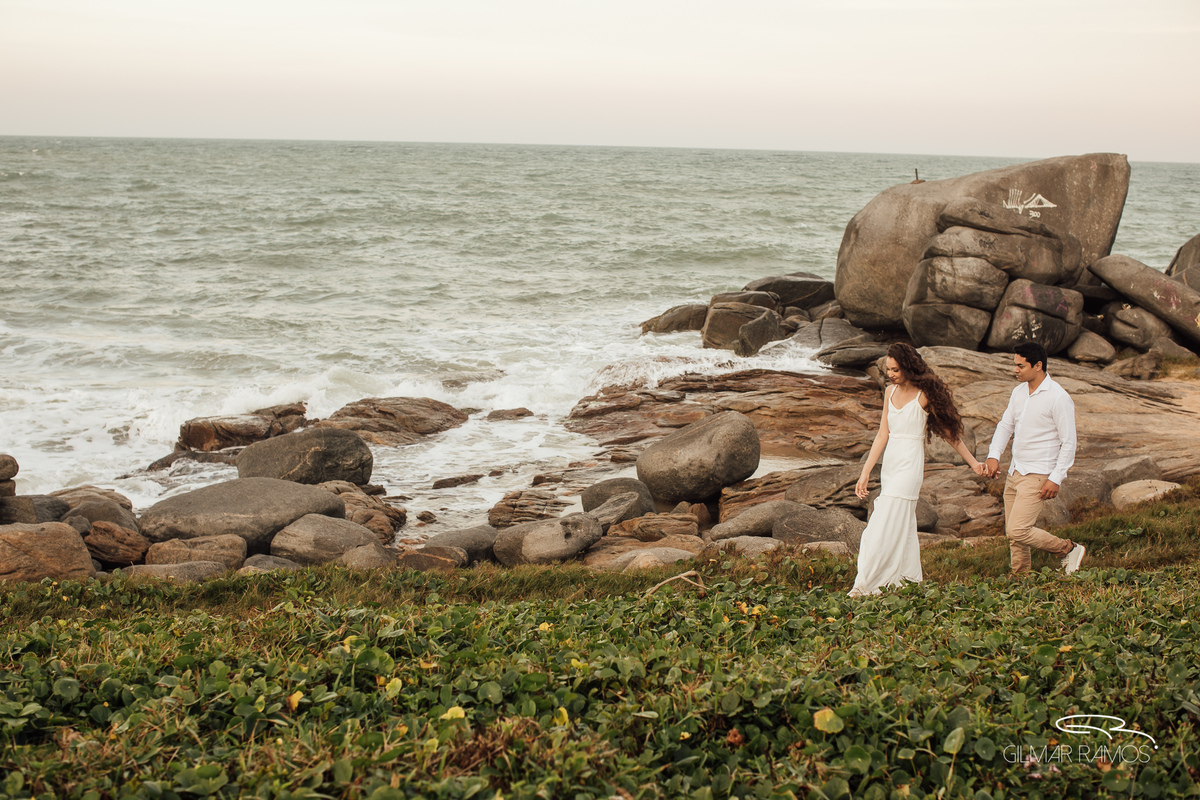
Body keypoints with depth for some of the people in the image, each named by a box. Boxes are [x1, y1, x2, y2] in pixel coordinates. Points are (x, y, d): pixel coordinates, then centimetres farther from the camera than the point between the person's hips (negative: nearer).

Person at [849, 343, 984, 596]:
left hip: (910, 465, -7)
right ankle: (910, 579, 20)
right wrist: (865, 472, 6)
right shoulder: (890, 391, 9)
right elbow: (883, 435, 10)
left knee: (887, 526, -10)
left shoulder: (924, 395, -9)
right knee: (903, 526, 12)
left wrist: (972, 461, 5)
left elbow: (948, 430, 1)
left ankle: (865, 586, -11)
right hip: (890, 463, 7)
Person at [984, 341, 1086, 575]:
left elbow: (1069, 442, -12)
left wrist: (1056, 478, -16)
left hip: (1037, 476, -8)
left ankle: (1069, 549, 4)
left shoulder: (1058, 398, -14)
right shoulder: (1019, 392, 9)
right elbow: (1005, 425, 17)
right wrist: (994, 455, 0)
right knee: (1012, 533, 10)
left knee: (1018, 530, -16)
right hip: (1015, 472, 8)